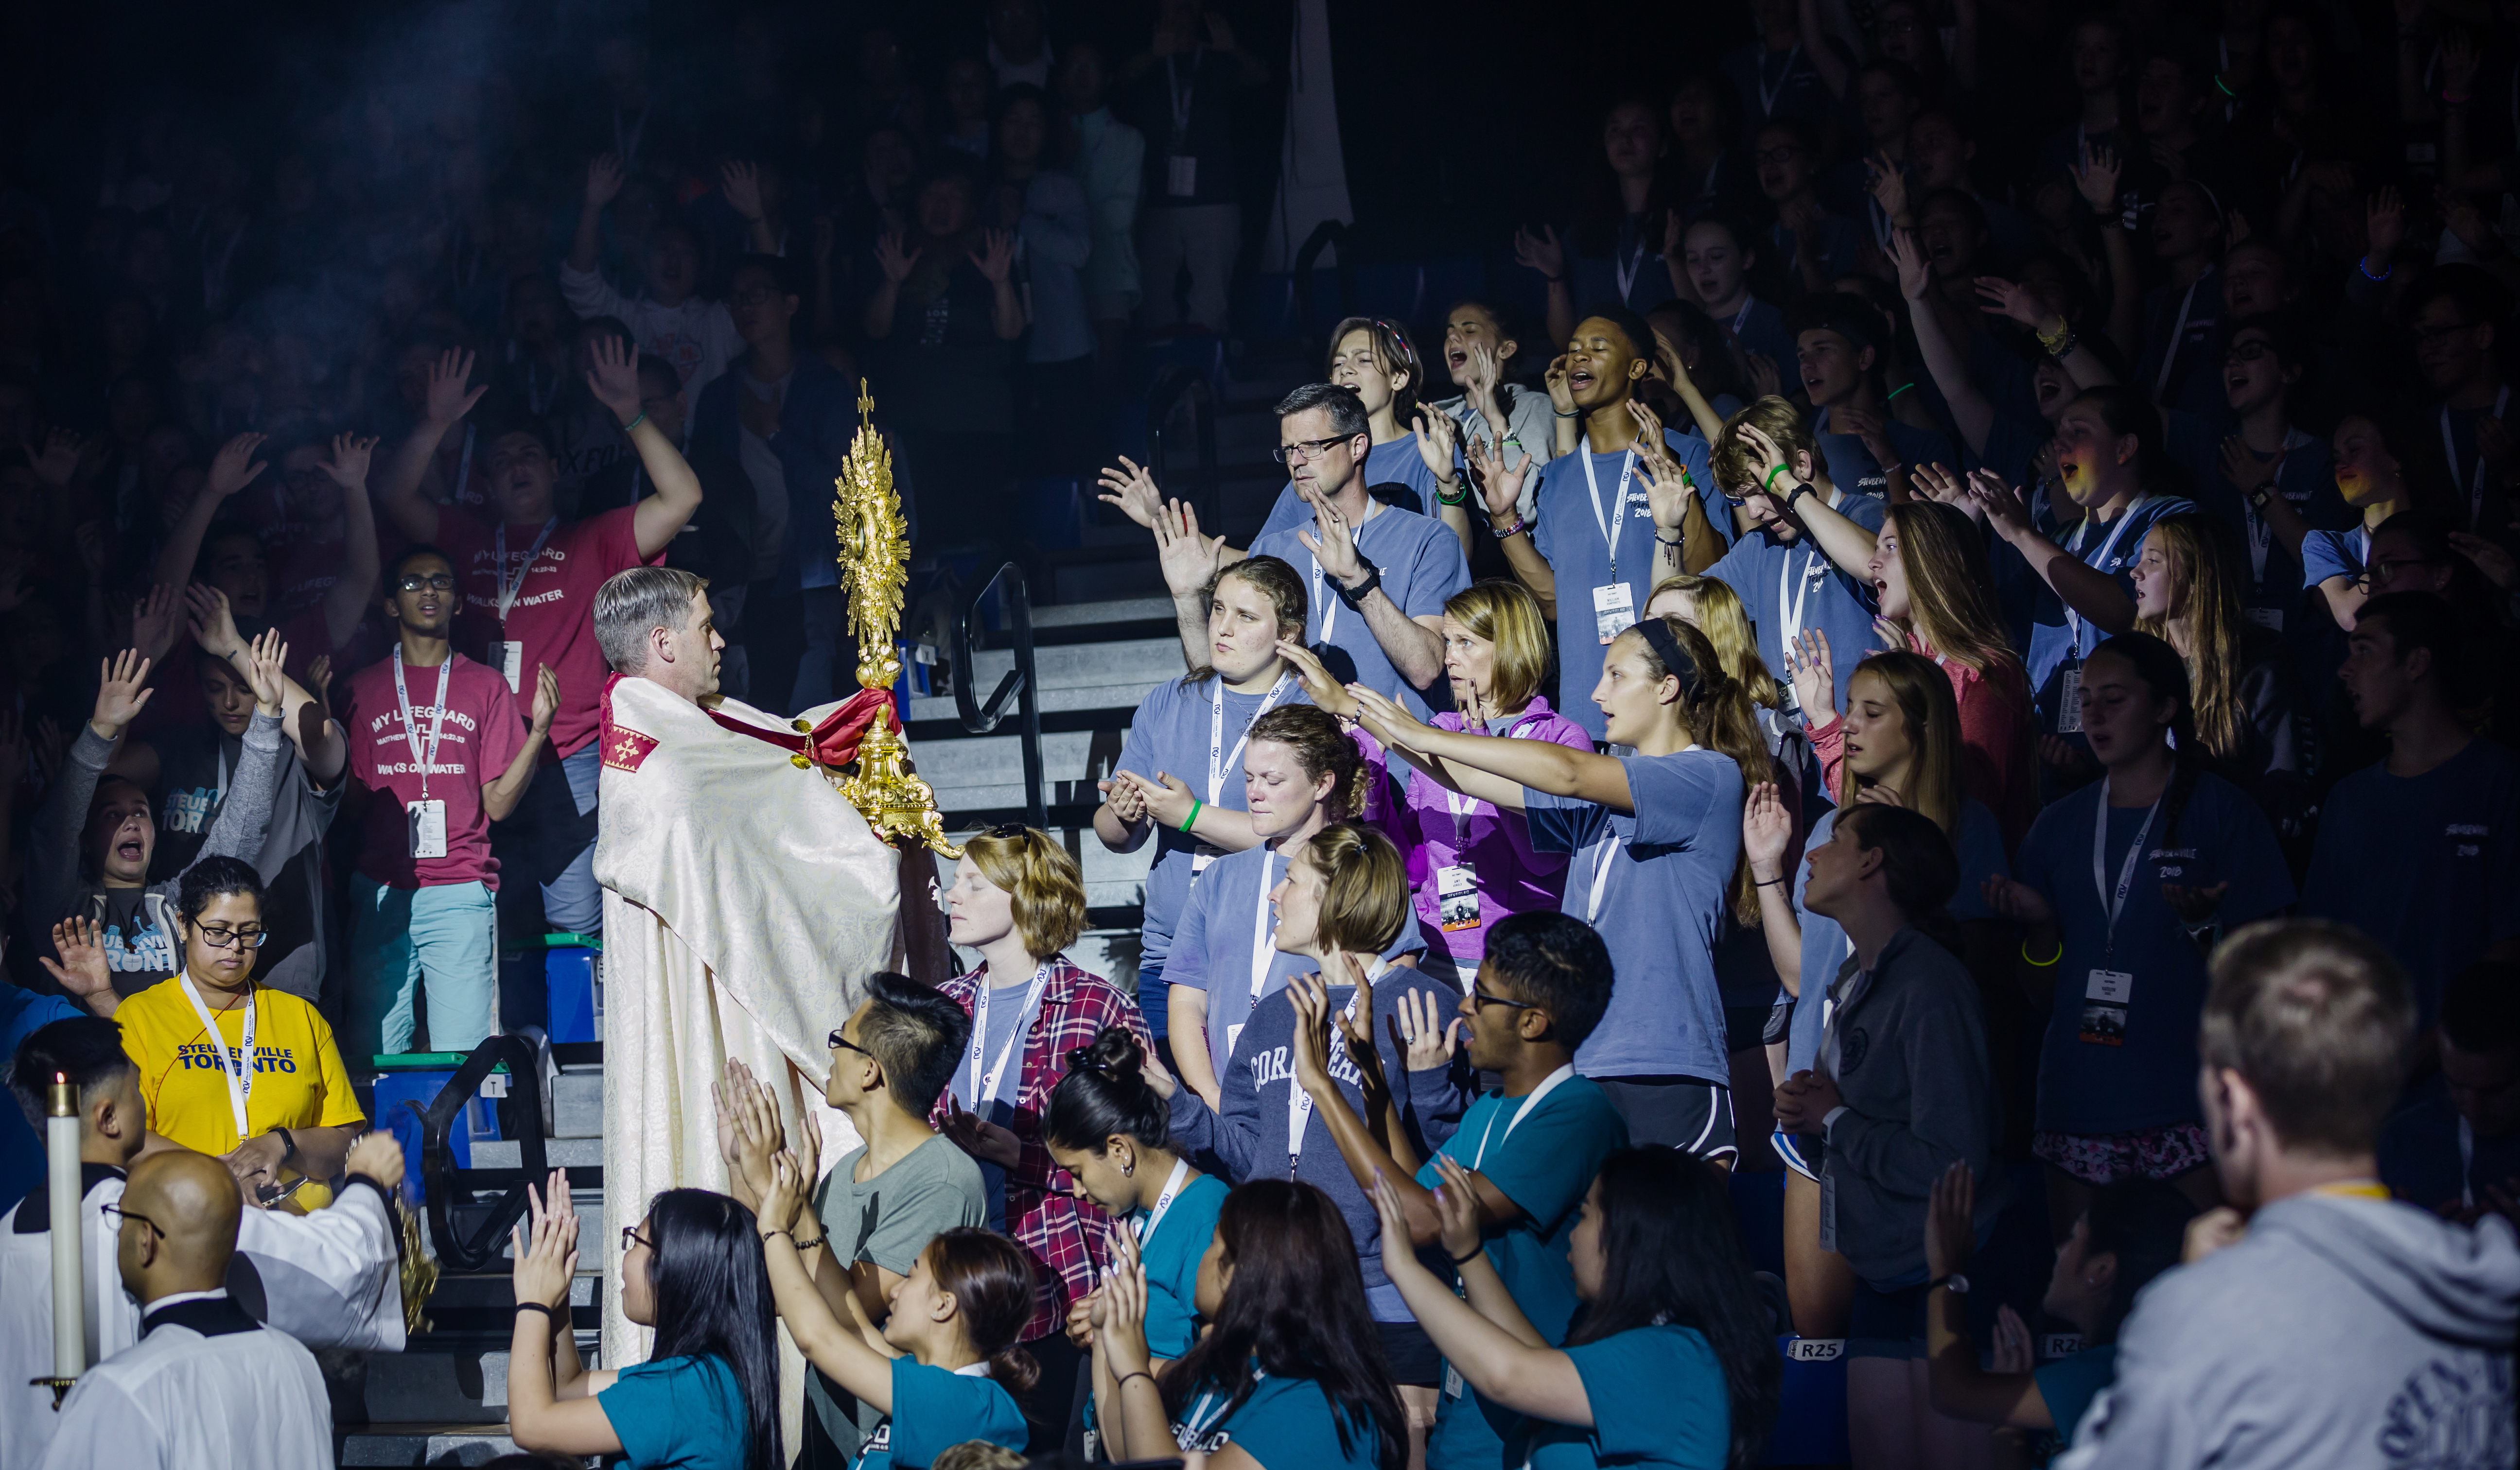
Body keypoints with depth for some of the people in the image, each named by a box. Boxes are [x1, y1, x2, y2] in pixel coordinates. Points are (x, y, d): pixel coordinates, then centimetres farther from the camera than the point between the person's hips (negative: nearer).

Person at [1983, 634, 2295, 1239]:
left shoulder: (2220, 809, 0)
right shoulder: (2060, 825, 13)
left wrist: (2204, 926, -19)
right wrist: (2040, 924, -3)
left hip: (2183, 1102, -4)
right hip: (2077, 1102, 4)